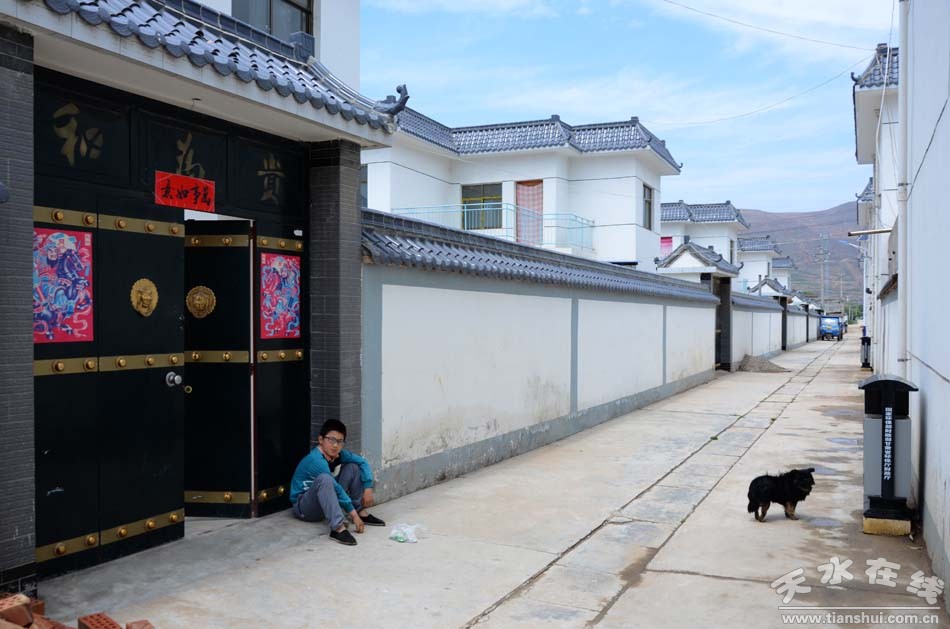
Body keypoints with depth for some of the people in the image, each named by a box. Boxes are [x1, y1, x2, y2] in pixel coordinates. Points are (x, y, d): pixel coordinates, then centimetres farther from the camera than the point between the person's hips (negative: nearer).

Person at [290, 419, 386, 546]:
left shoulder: (338, 454, -5)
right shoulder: (316, 460, -28)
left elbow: (362, 462, 5)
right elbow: (335, 488, -28)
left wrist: (368, 488, -7)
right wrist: (353, 514, -26)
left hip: (326, 501, 8)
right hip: (304, 507, -8)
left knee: (353, 467, 0)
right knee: (325, 478, -37)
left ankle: (362, 512, 1)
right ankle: (338, 528, -43)